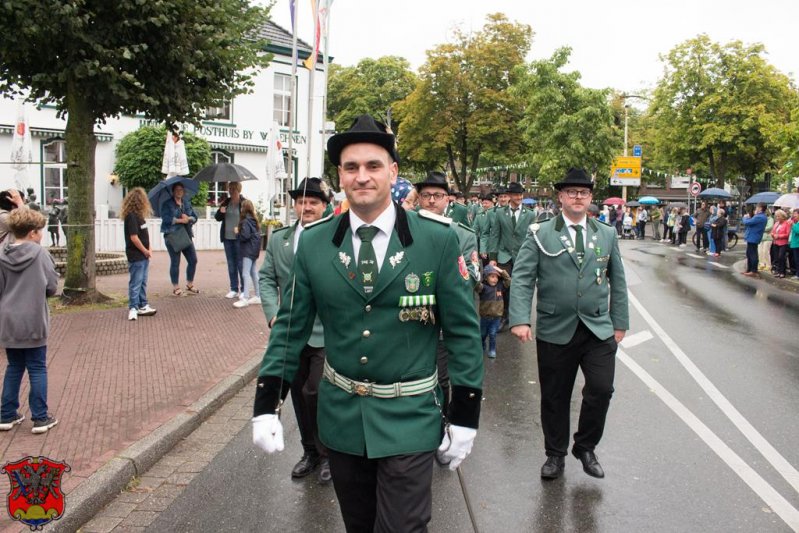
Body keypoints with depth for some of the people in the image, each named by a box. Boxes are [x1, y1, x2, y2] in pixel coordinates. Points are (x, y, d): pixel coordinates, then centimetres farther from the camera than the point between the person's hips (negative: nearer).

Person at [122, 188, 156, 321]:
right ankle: (133, 308, 6)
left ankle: (142, 306, 24)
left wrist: (149, 249, 3)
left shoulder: (139, 215, 11)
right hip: (136, 256, -9)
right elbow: (134, 237, -21)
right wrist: (145, 250, -11)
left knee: (143, 282, 15)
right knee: (135, 283, -2)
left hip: (144, 255, 9)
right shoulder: (131, 216, -17)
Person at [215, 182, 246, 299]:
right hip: (227, 238, 5)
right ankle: (234, 289, 19)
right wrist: (220, 212, -8)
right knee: (231, 264, 11)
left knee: (241, 264, 0)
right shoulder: (226, 202, 8)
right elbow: (217, 218, 12)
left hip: (239, 238, -5)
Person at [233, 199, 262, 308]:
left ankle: (245, 298, -9)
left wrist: (238, 232, -6)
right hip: (254, 249, 9)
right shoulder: (254, 220, 11)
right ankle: (258, 296, 19)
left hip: (248, 250, -9)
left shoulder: (245, 221, -16)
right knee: (254, 273, 14)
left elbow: (245, 236, -23)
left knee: (246, 274, -8)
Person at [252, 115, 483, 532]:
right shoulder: (313, 243, -3)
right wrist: (266, 404, -2)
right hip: (340, 416, 3)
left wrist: (464, 415, -4)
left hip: (409, 419, -3)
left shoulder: (439, 239, -10)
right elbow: (290, 325, 3)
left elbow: (463, 330, -6)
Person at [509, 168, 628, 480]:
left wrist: (620, 323, 10)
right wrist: (519, 319, -19)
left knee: (601, 389, -8)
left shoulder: (607, 235, 10)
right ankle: (555, 454, 29)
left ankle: (586, 447, 18)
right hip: (555, 330, -2)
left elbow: (617, 282, 13)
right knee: (555, 396, 8)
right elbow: (522, 278, -8)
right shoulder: (540, 235, -1)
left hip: (598, 329, 2)